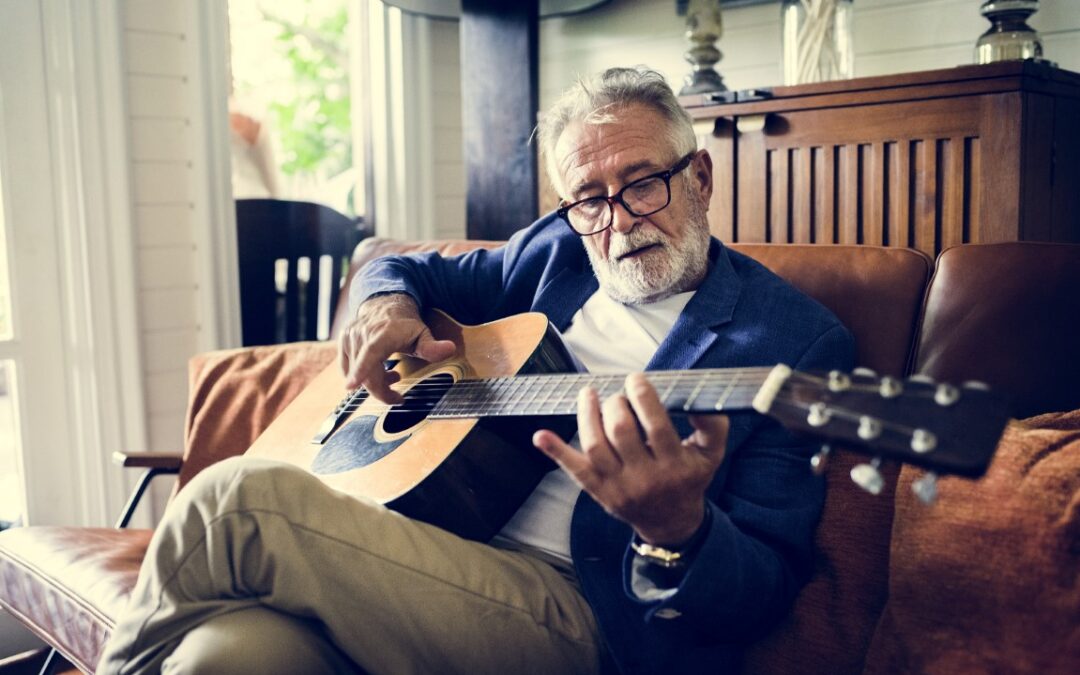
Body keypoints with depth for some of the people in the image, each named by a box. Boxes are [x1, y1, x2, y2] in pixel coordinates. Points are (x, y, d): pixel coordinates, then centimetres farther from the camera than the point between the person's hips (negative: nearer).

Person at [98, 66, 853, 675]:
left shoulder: (798, 341, -1)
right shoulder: (555, 251, 15)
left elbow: (765, 589, -8)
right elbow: (405, 266, 28)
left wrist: (678, 529, -31)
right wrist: (386, 303, 3)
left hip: (576, 609, -4)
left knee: (239, 495, -22)